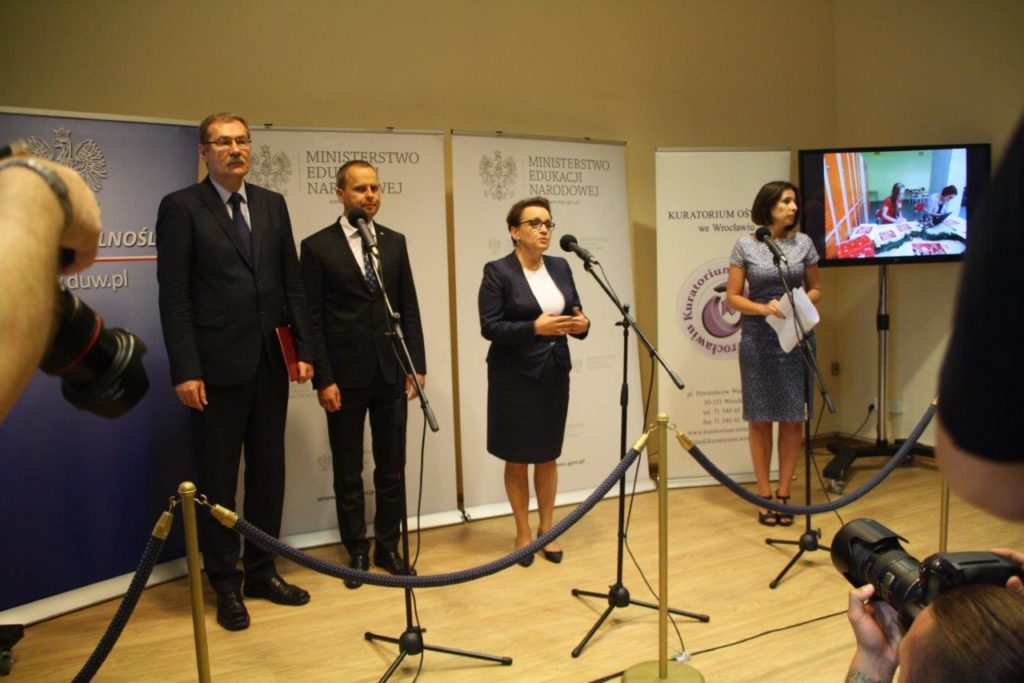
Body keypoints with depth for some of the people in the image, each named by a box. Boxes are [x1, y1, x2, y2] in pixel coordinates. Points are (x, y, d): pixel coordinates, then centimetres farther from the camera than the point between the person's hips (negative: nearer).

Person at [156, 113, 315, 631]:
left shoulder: (272, 204, 11)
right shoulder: (181, 207, -3)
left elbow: (292, 283, 10)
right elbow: (173, 296, -8)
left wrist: (304, 349, 3)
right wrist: (185, 370, -14)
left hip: (270, 365, 5)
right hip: (217, 369, -5)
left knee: (268, 473, 12)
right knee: (218, 480, 7)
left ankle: (261, 571, 27)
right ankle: (225, 585, 21)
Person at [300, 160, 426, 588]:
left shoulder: (395, 242, 8)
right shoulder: (317, 246, -3)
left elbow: (409, 308, 9)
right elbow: (312, 317, -5)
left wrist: (417, 364, 3)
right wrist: (322, 378, -10)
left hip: (391, 373, 3)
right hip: (345, 376, -3)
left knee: (392, 468, 10)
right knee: (348, 473, 9)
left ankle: (388, 546, 25)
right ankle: (357, 551, 24)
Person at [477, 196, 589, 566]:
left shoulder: (561, 267, 7)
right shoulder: (497, 271, -10)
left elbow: (575, 313, 9)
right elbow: (489, 327, -16)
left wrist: (581, 324, -14)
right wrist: (534, 328, -26)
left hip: (554, 375, 5)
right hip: (515, 378, -4)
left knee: (548, 456, 13)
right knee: (517, 459, 8)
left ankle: (546, 529, 27)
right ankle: (523, 532, 23)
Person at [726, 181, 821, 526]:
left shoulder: (803, 242, 5)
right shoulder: (745, 245, -1)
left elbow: (815, 288, 12)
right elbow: (733, 297, -1)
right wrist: (764, 308, -17)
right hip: (757, 338, -2)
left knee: (792, 418, 3)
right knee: (760, 418, 4)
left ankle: (784, 494, 15)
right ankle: (764, 495, 15)